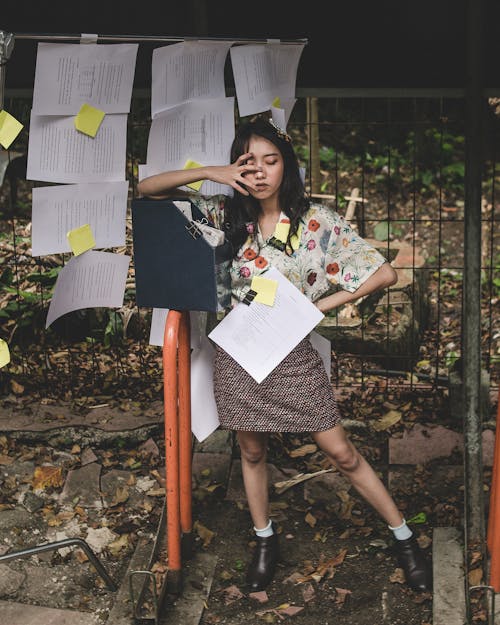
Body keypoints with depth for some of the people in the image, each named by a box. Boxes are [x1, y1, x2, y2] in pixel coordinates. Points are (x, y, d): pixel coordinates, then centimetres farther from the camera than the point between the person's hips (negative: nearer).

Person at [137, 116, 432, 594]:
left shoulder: (316, 221, -11)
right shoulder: (228, 214, -4)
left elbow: (384, 274, -12)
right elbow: (146, 189, -5)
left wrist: (318, 306, -12)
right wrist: (209, 173, -19)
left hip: (293, 353, -2)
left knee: (340, 452, 3)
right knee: (251, 451, 16)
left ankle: (404, 537, 17)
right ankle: (264, 540, 37)